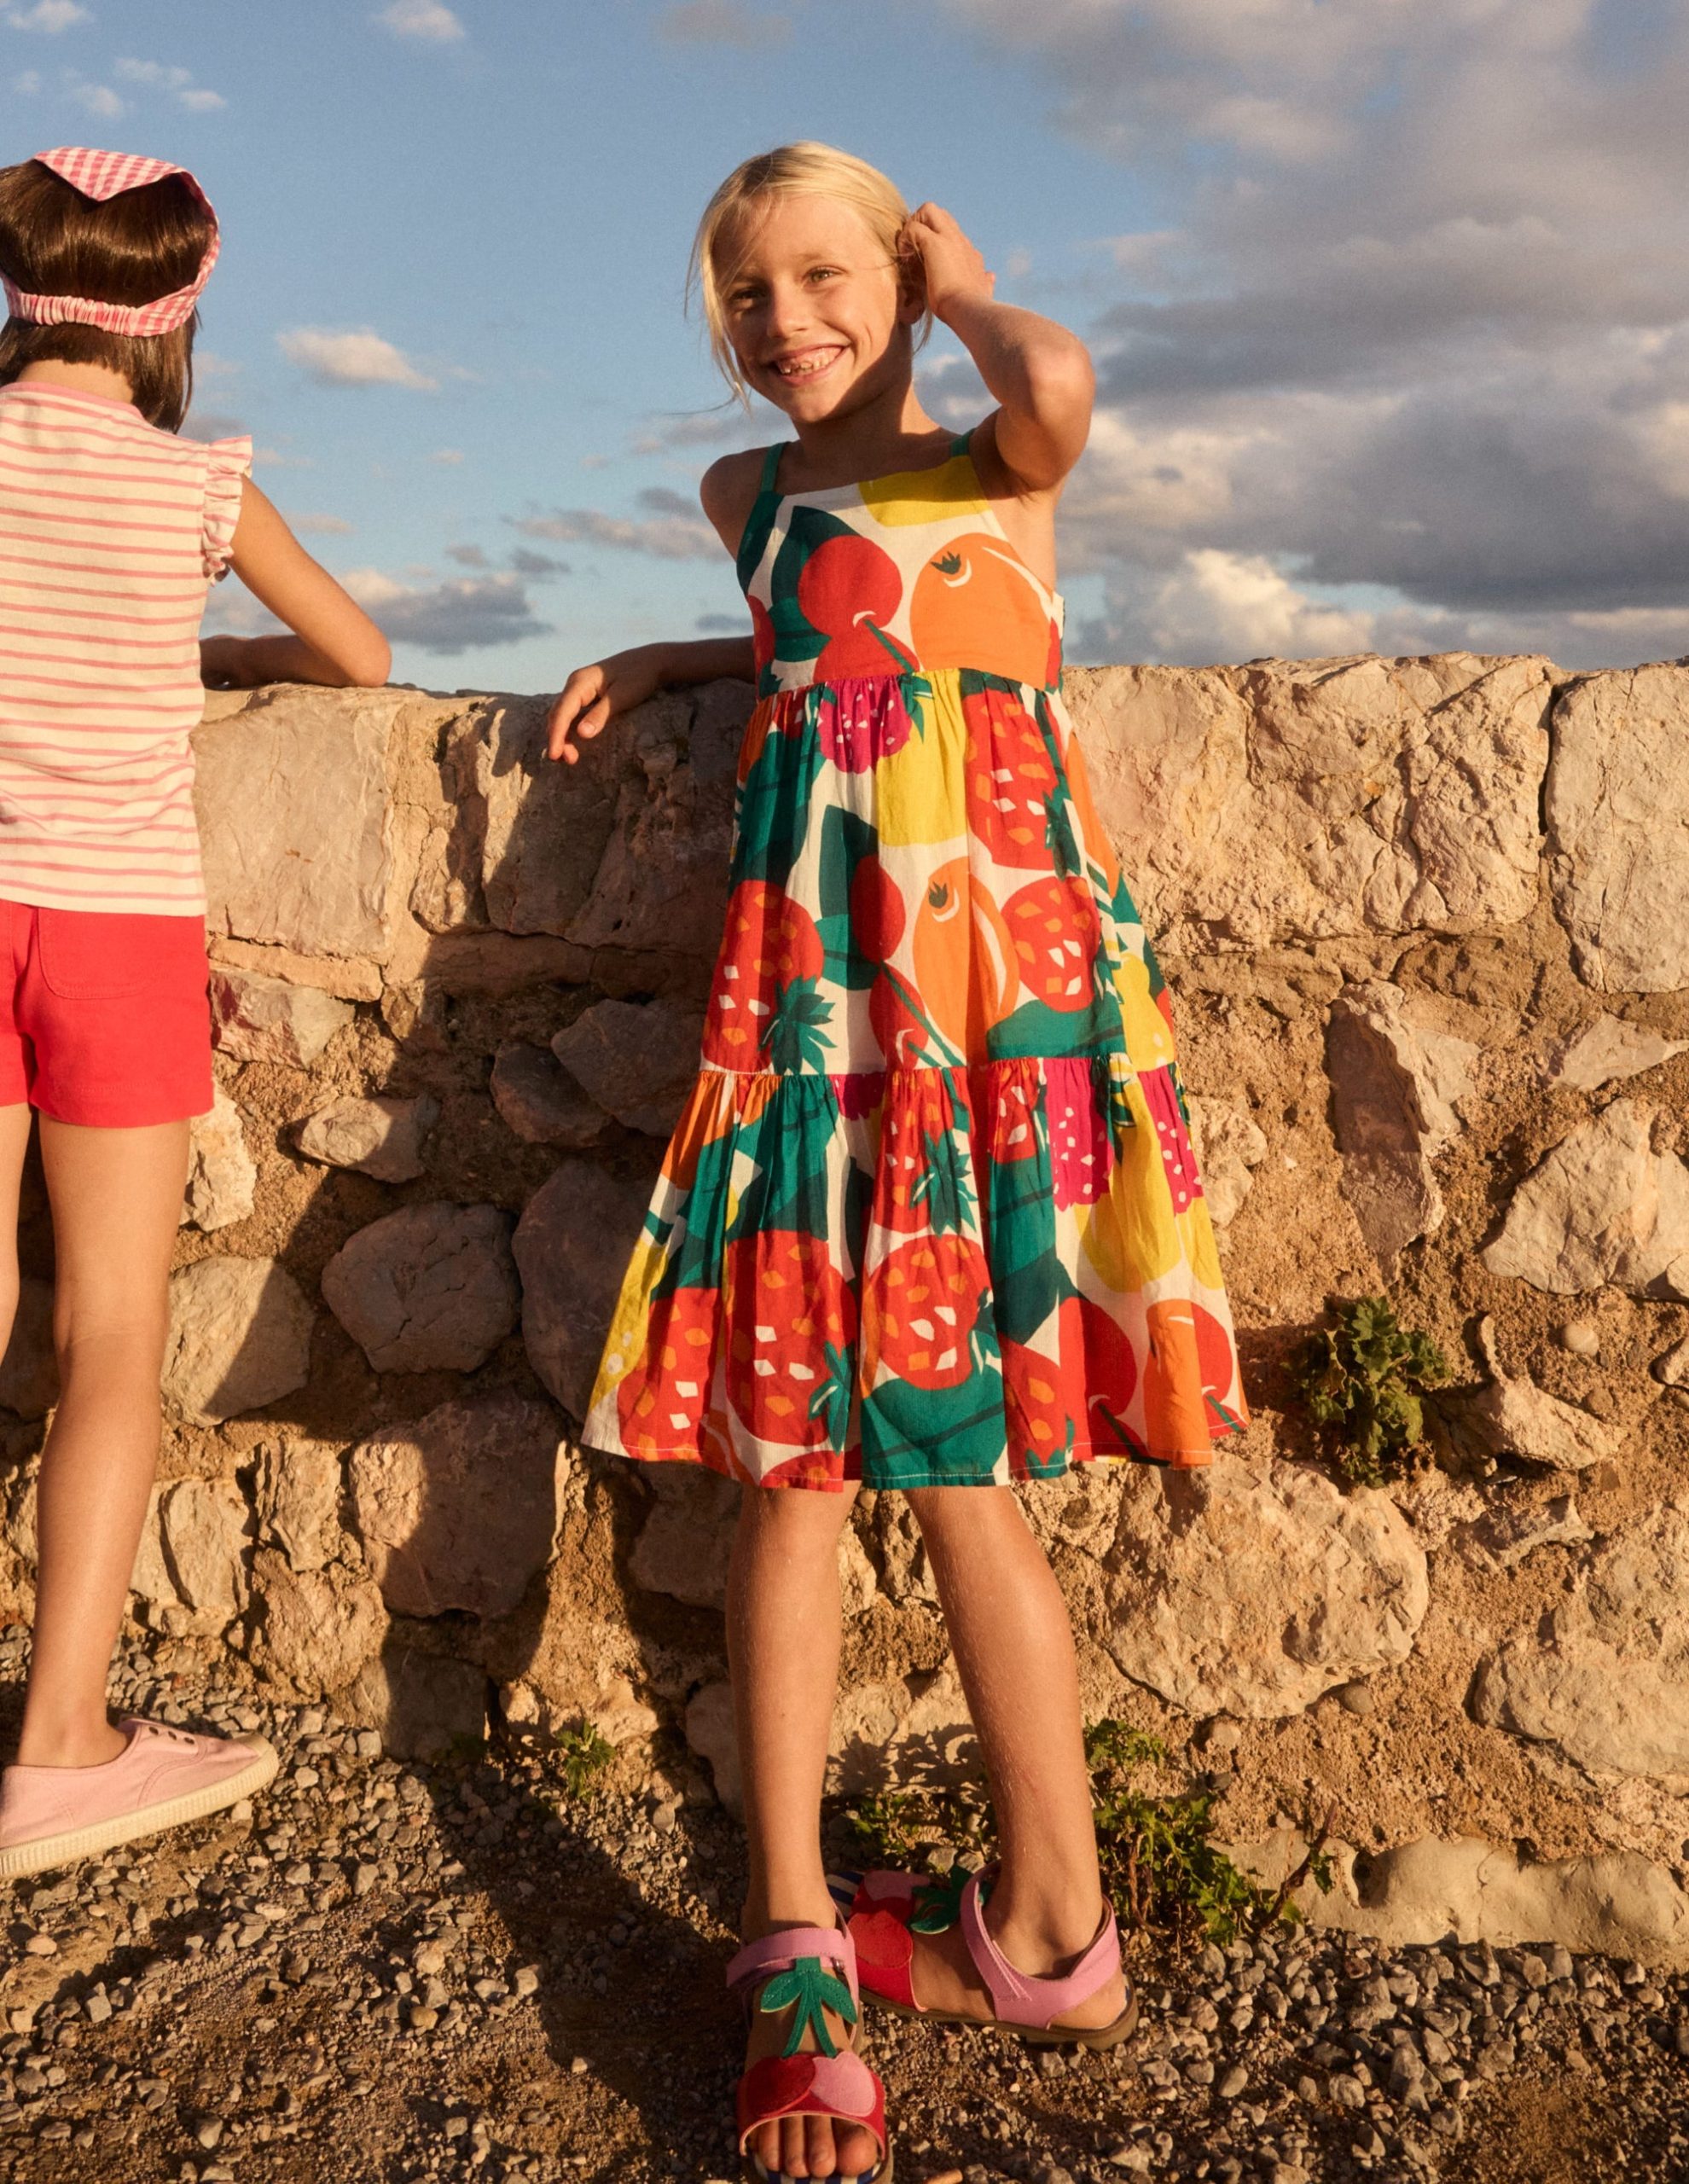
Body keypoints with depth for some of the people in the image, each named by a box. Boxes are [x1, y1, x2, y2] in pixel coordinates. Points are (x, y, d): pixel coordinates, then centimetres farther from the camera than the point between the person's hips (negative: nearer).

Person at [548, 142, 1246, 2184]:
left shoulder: (1000, 469, 6)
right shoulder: (748, 497, 21)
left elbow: (1059, 376, -18)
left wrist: (965, 287, 2)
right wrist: (676, 659, 30)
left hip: (992, 974, -5)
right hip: (805, 989, 5)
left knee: (954, 1463, -2)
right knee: (791, 1456, 2)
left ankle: (1048, 1929, 16)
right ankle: (794, 1954, 12)